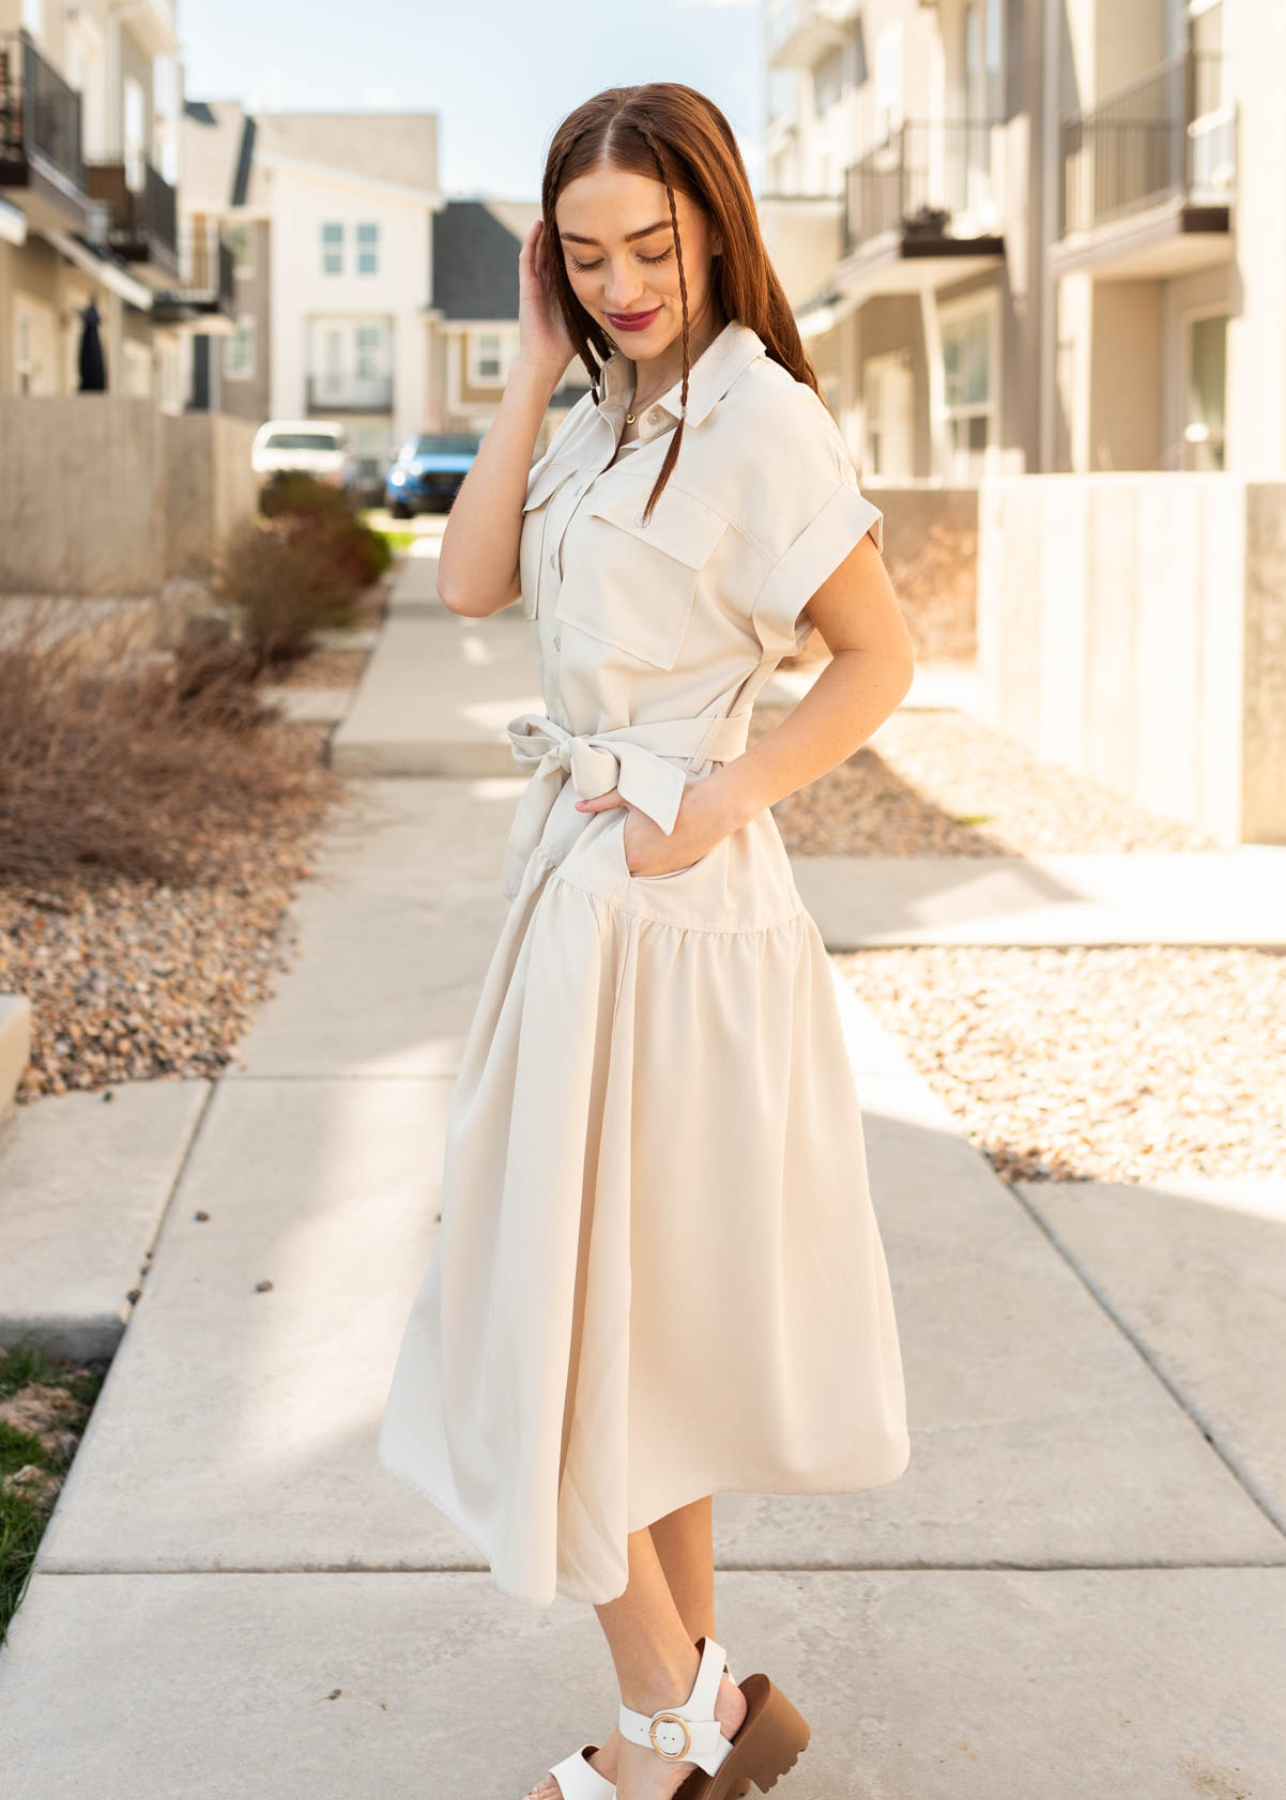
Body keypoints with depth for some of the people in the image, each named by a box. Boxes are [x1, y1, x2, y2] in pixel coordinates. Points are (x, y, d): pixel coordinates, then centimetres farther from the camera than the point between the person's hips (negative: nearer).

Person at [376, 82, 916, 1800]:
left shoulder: (756, 414, -15)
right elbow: (472, 581, 1)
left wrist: (717, 804, -18)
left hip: (660, 900, -9)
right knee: (630, 1301, 15)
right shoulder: (610, 418, 10)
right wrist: (537, 368, -1)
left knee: (585, 1297, 1)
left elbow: (880, 655, -14)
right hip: (578, 881, 9)